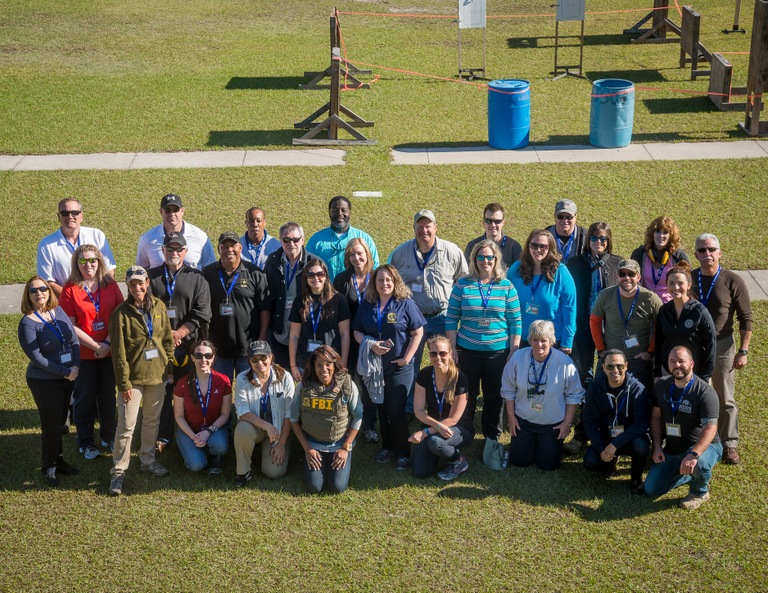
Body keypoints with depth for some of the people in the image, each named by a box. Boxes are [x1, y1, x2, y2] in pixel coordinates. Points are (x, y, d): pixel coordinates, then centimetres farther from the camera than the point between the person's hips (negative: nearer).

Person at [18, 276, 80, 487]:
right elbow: (36, 357, -17)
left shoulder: (58, 311, 1)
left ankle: (57, 459, 31)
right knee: (51, 424, 2)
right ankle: (48, 467, 18)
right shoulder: (27, 323, -16)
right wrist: (64, 371, -16)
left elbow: (74, 340, 3)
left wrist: (75, 367, -11)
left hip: (68, 377, 6)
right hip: (44, 381, -5)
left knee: (60, 420, 15)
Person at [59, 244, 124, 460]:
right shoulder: (70, 289, -8)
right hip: (82, 353, -2)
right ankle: (86, 443, 21)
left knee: (108, 395, 13)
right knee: (85, 397, 8)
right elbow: (70, 326, -10)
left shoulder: (110, 285, 0)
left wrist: (108, 342, -13)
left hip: (109, 351, 2)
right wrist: (96, 346, -14)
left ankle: (108, 437, 29)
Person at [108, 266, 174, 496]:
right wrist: (124, 382, -12)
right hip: (133, 376, -5)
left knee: (152, 420, 17)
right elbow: (119, 352, -11)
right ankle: (119, 471, 6)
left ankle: (148, 460, 33)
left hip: (157, 374, 5)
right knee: (126, 425, -4)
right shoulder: (121, 313, -11)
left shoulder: (158, 306, 2)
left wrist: (168, 365, 6)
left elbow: (168, 338, 11)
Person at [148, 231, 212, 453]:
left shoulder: (197, 278, 8)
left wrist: (179, 333, -10)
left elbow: (201, 314, 1)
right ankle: (162, 437, 5)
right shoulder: (150, 276, 10)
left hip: (188, 345, 0)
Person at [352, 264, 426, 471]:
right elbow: (357, 332, 7)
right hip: (374, 366, 4)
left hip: (399, 367, -4)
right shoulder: (366, 305, 4)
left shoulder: (405, 304, -7)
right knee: (381, 408, 12)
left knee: (396, 409, -3)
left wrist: (406, 358, -12)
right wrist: (371, 345, -12)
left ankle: (402, 453, 10)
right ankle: (386, 447, 27)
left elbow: (418, 333, -5)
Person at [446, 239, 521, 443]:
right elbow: (452, 319, 1)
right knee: (466, 395, 9)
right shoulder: (462, 285, -1)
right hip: (467, 351, 0)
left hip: (498, 352, 0)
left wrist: (514, 350, -3)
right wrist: (452, 348, -3)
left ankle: (492, 438, 25)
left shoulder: (506, 287, -1)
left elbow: (515, 322, 0)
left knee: (495, 396, 10)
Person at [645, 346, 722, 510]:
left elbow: (710, 428, -29)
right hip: (672, 449, 6)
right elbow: (656, 417, 6)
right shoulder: (662, 387, 0)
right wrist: (657, 446, -7)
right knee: (652, 490, -4)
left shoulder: (704, 392, -21)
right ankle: (687, 475, 23)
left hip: (703, 446, -6)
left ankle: (700, 492, -5)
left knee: (699, 463, -41)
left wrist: (694, 454, -43)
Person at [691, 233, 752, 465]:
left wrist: (742, 351, -10)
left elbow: (745, 319, -6)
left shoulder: (733, 281, -8)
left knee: (726, 400, 7)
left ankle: (729, 445, 18)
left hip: (722, 346, -2)